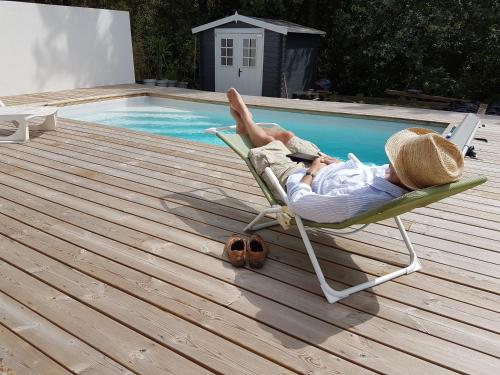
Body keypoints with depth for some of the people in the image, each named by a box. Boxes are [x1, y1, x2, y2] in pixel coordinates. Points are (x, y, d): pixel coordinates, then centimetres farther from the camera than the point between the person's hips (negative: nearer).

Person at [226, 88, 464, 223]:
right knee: (284, 135, 22)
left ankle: (247, 121, 52)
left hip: (298, 183, -6)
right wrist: (334, 162, 1)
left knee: (267, 142, 16)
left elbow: (298, 202, -38)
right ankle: (246, 125, 54)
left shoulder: (355, 200, -50)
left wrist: (311, 170, -21)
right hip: (325, 169, 6)